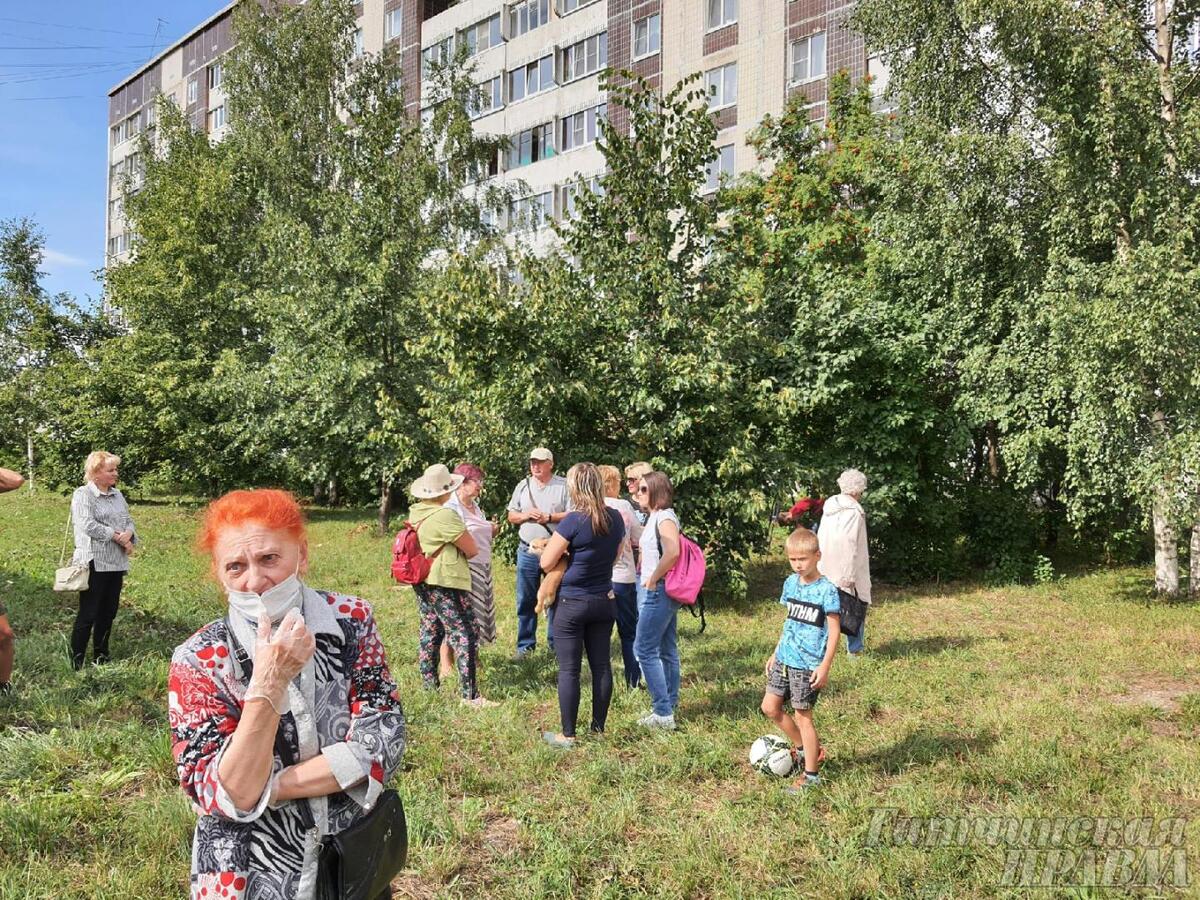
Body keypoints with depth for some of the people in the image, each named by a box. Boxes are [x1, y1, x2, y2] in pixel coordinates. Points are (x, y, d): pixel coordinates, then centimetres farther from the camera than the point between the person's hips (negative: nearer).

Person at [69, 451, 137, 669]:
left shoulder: (117, 495, 14)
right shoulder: (83, 495, -7)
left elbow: (129, 521, 14)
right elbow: (88, 525, -19)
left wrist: (129, 534, -9)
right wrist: (117, 536, -15)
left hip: (116, 563, 7)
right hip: (94, 564, -7)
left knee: (108, 614, 13)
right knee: (88, 615, -4)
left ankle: (101, 658, 23)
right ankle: (76, 662, 4)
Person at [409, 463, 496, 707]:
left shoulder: (415, 512, 7)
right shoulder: (445, 516, -20)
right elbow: (472, 550, -13)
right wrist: (460, 551, 7)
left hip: (422, 581, 9)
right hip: (446, 583, -9)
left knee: (430, 632, 17)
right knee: (464, 636, -5)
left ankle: (429, 684, 26)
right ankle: (470, 694, -5)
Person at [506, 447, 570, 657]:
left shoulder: (563, 485, -2)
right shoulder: (523, 485, 9)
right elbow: (511, 516, 13)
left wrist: (549, 517, -15)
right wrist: (526, 515, -7)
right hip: (527, 551, 3)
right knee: (526, 600, 6)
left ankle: (556, 644, 14)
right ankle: (525, 644, 16)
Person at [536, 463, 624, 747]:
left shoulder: (574, 521, -19)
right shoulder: (616, 518, 0)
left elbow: (546, 563, -13)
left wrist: (562, 550, 4)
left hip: (573, 603, -6)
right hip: (604, 601, 6)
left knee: (569, 670, 3)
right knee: (601, 665, 12)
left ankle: (567, 735, 10)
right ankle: (598, 728, 22)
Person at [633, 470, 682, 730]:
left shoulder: (664, 518, -17)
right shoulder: (655, 517, 13)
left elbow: (672, 552, -33)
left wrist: (653, 579, -23)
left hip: (658, 591, -10)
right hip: (661, 592, 10)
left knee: (645, 650, -6)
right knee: (666, 650, 14)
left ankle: (663, 713, -2)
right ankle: (670, 705, 23)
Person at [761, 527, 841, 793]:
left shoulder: (826, 590, -14)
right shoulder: (790, 583, 6)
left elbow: (834, 630, -13)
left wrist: (825, 666, -17)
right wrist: (776, 653, 17)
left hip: (808, 666, -7)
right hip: (784, 660, 7)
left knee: (802, 716, 0)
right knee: (770, 707, 9)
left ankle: (811, 775, 14)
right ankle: (803, 748, 29)